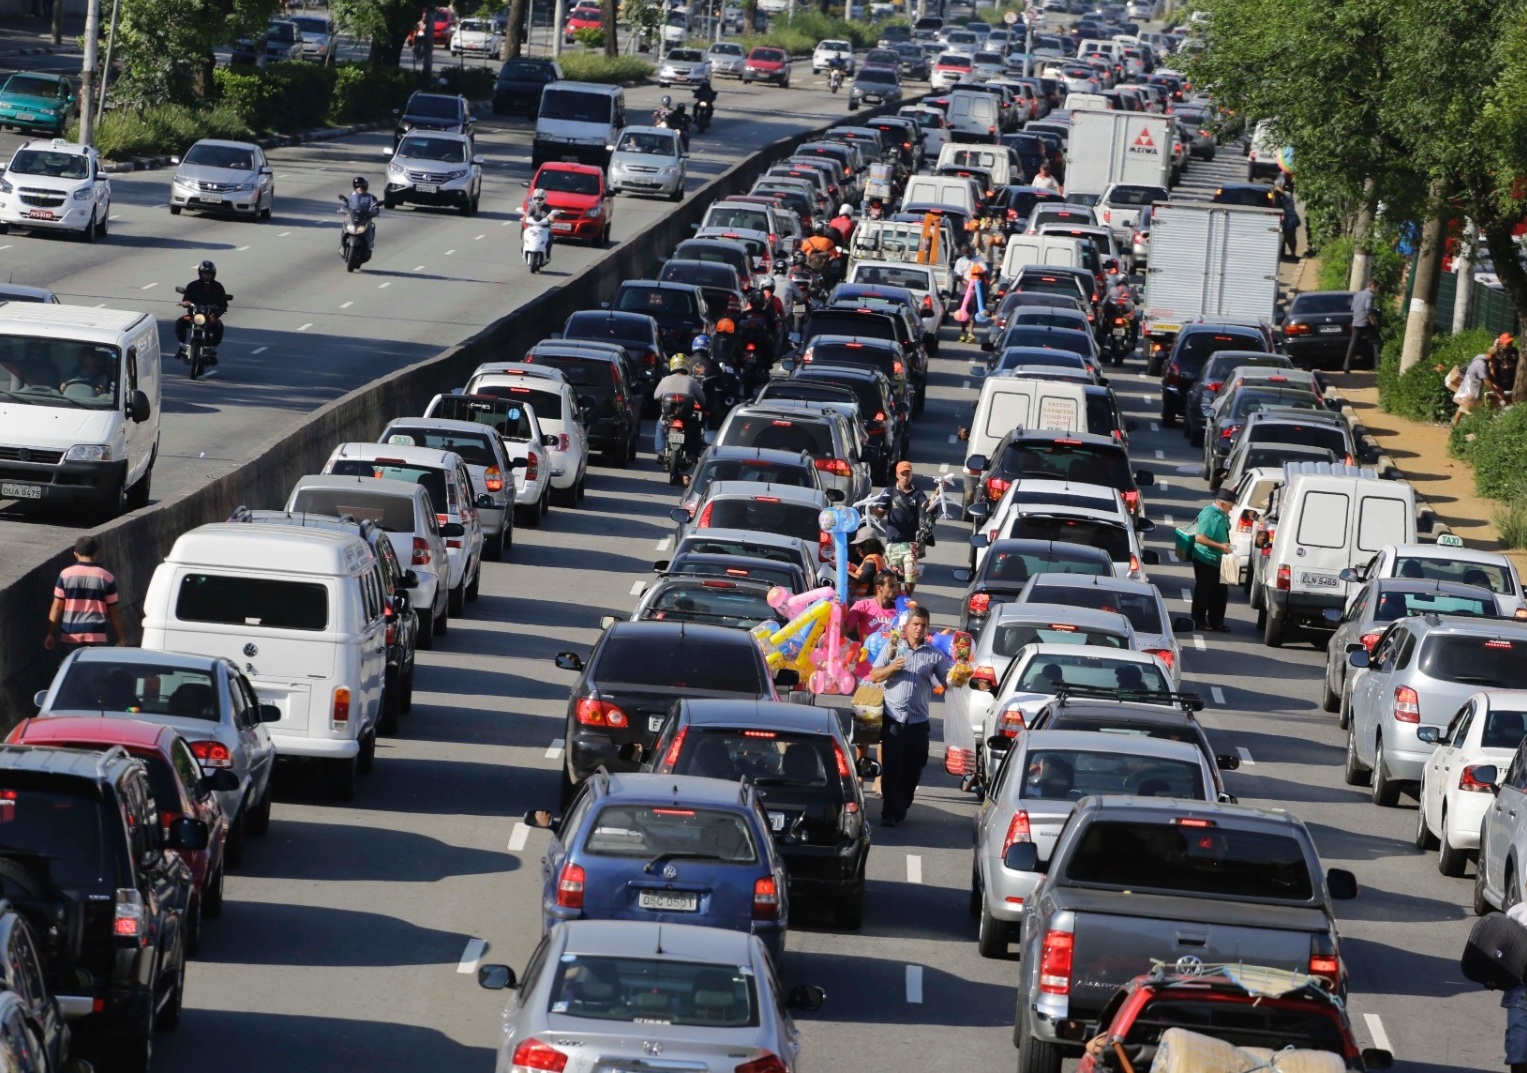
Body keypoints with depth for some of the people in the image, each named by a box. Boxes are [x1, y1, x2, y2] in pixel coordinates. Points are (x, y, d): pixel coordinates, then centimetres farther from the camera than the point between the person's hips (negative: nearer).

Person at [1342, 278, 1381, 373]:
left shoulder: (1357, 294, 17)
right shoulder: (1370, 295, -7)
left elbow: (1353, 309, 17)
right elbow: (1368, 308, -20)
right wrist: (1372, 320, -12)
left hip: (1356, 323, 6)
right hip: (1366, 323, -6)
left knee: (1353, 345, 6)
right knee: (1375, 342, 3)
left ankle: (1346, 366, 0)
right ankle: (1377, 365, -5)